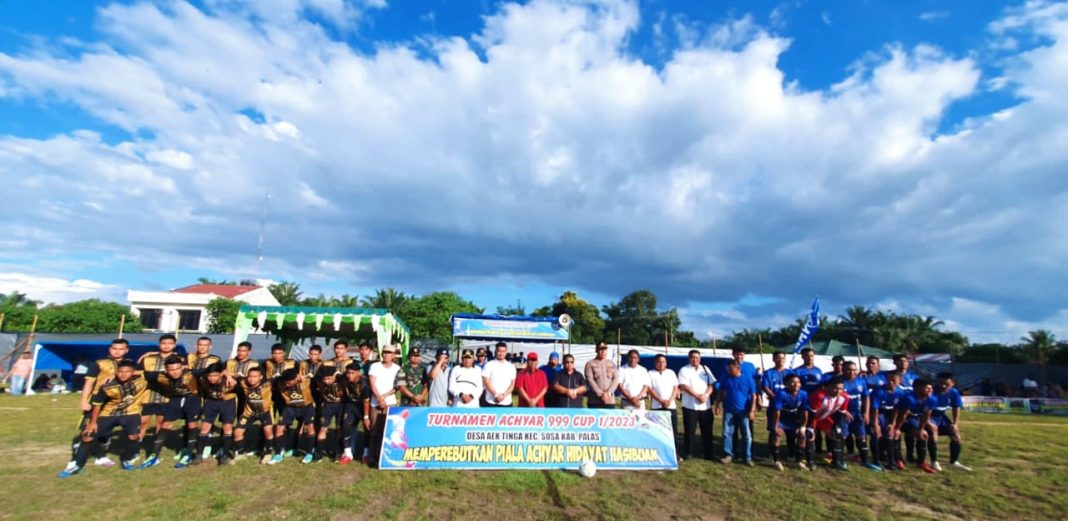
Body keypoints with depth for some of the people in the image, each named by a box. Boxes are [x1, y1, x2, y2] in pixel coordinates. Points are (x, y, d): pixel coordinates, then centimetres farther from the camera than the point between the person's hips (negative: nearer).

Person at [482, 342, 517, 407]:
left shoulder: (511, 367, 9)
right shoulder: (489, 365, 1)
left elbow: (512, 384, 5)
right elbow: (486, 382, -5)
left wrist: (504, 395, -10)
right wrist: (496, 395, -13)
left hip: (507, 402, 3)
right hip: (491, 402, -2)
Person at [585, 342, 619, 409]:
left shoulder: (612, 364, 14)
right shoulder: (590, 364, 3)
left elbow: (616, 379, 5)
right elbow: (589, 380, -6)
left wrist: (609, 393, -10)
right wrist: (600, 394, -14)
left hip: (610, 401, 3)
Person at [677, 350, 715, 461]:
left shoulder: (705, 369, 11)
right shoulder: (684, 370, -2)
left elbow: (712, 384, 5)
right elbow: (684, 386, -12)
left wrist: (705, 395, -12)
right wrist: (698, 396, -18)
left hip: (706, 406, 4)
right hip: (690, 406, -3)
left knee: (707, 431, 9)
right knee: (689, 431, 2)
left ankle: (709, 453, 20)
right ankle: (688, 453, 12)